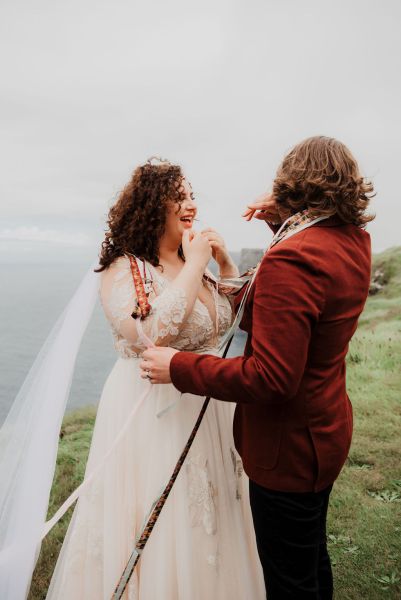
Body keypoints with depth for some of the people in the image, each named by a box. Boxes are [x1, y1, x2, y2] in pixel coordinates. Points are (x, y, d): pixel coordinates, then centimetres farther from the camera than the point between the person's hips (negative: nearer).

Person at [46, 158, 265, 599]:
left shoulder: (194, 264, 5)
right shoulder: (123, 269, -15)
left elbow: (239, 318, 12)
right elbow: (152, 336, -31)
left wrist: (224, 262, -2)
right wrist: (194, 265, -23)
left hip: (206, 407, 7)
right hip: (151, 414, -7)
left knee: (205, 522, 24)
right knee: (157, 532, 11)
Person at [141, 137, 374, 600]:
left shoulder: (290, 259, -29)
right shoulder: (356, 240, -1)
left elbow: (269, 378, -32)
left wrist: (178, 367, -23)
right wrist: (283, 219, 12)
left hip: (289, 448, -9)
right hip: (327, 431, 9)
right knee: (313, 557, 29)